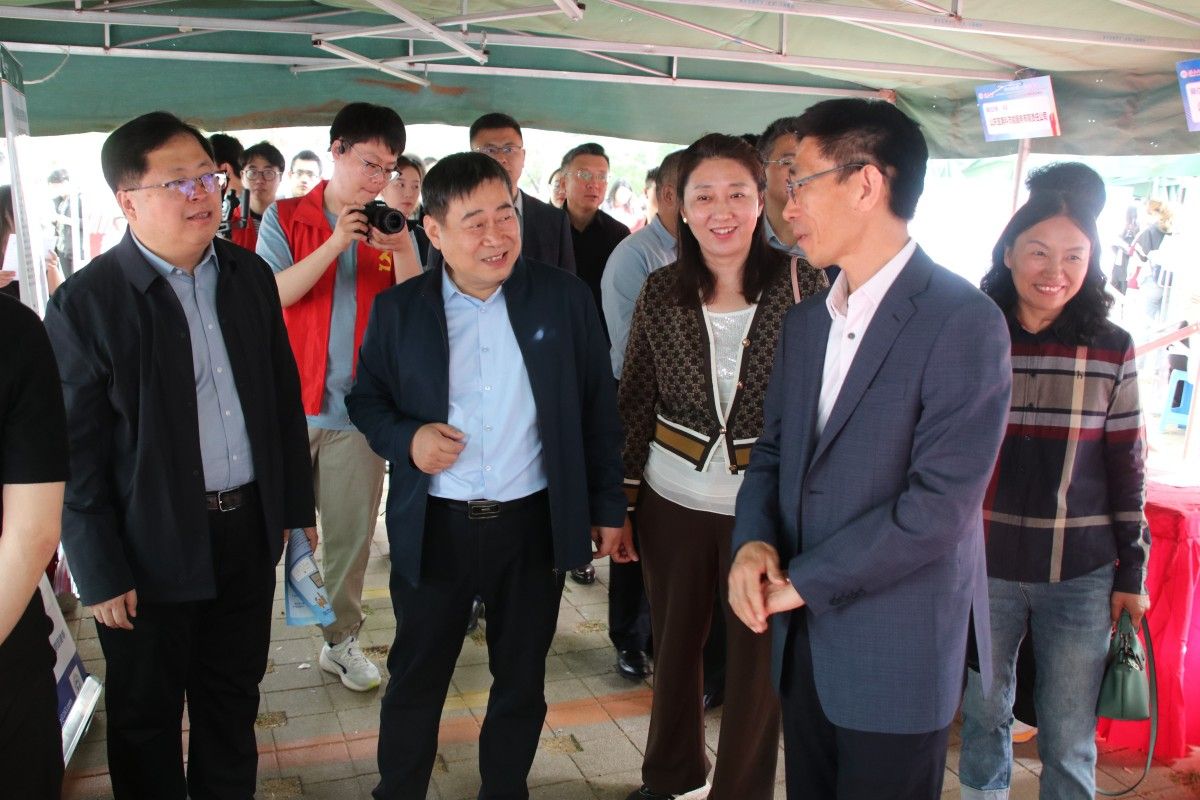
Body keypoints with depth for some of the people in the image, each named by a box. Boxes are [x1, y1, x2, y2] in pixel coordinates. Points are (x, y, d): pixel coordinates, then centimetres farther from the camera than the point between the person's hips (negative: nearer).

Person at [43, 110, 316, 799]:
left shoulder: (250, 275, 3)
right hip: (152, 546, -4)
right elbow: (78, 452, -12)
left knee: (234, 695, 21)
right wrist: (100, 573, -10)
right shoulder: (86, 303, -13)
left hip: (249, 529, 5)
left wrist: (297, 501, 11)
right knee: (146, 715, 15)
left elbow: (285, 397, 9)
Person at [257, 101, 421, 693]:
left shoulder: (392, 226, 7)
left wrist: (402, 247, -17)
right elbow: (270, 295, -11)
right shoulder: (285, 218, 2)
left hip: (359, 406, 1)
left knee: (351, 533, 9)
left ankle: (341, 640, 25)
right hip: (290, 400, -1)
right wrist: (336, 243, -19)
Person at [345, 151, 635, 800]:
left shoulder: (565, 298, -3)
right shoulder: (398, 310, -3)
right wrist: (406, 438, -13)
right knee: (414, 683, 14)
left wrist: (608, 510, 4)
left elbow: (598, 412, 2)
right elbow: (366, 398, 9)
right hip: (433, 529, 0)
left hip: (535, 526, 0)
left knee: (521, 683, 16)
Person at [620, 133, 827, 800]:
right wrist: (618, 499, 5)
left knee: (758, 658, 8)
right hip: (673, 500, 3)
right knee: (674, 644, 19)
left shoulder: (802, 284, -8)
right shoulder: (661, 292, -2)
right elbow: (634, 398, 5)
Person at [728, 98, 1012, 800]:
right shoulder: (806, 323, 8)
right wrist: (754, 542, -8)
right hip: (803, 640, 6)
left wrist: (802, 580, -17)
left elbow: (940, 504, -22)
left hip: (896, 658, -6)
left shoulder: (964, 321, -16)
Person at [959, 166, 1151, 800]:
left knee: (1069, 738, 9)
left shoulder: (1111, 351, -2)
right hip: (984, 567, 0)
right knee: (983, 712, 15)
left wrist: (1132, 573, 4)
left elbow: (1127, 470, 3)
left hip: (1081, 578, 0)